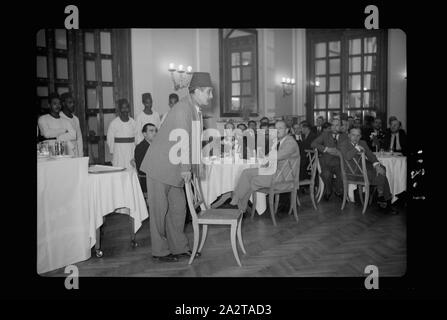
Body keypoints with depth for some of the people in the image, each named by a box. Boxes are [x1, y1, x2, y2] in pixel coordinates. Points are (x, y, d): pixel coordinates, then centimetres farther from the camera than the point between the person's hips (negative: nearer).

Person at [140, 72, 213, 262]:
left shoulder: (197, 110, 10)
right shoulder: (182, 108, -20)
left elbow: (194, 142, 14)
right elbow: (182, 139, -25)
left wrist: (193, 168, 14)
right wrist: (185, 168, -24)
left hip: (175, 168, 9)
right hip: (160, 166, -9)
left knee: (178, 208, 13)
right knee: (159, 210, 2)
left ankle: (179, 248, 24)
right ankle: (159, 251, 14)